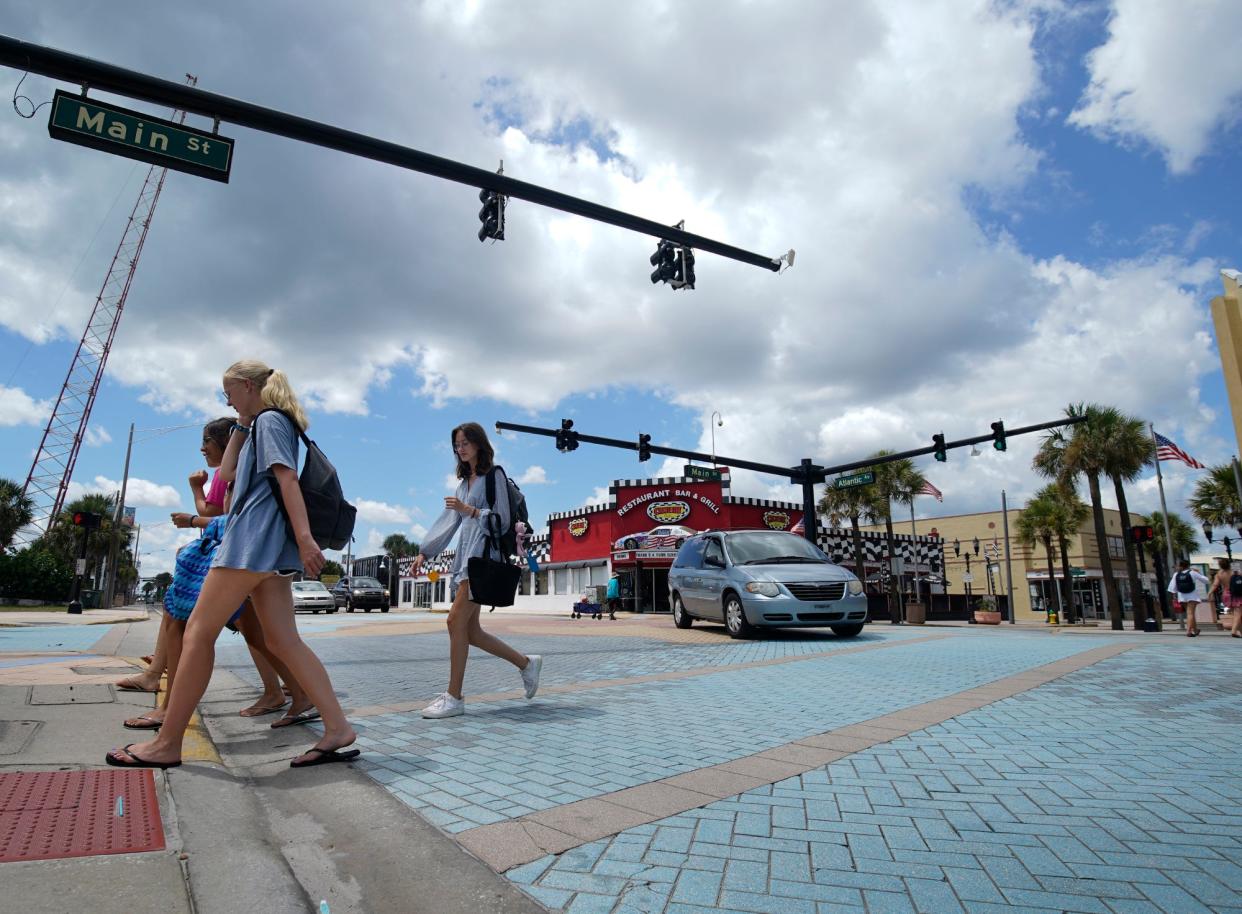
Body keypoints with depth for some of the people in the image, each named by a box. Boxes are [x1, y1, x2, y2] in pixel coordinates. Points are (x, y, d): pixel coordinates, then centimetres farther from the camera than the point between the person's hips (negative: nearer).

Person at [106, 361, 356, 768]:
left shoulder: (270, 420, -3)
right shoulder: (260, 427, 28)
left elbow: (288, 479, -16)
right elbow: (228, 473, 30)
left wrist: (305, 537, -25)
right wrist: (241, 426, 25)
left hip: (254, 536, -10)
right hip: (266, 544, 10)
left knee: (198, 632, -2)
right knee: (283, 640, 2)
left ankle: (167, 743, 6)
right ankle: (338, 729, -4)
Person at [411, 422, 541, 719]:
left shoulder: (494, 475, -1)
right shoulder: (465, 481, 22)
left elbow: (502, 520, -7)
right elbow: (447, 521, 19)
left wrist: (468, 510, -16)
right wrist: (424, 552, 13)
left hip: (483, 554, -8)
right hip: (465, 555, 9)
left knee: (456, 621, -13)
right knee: (470, 631, 6)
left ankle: (454, 698, -5)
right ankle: (526, 663, 19)